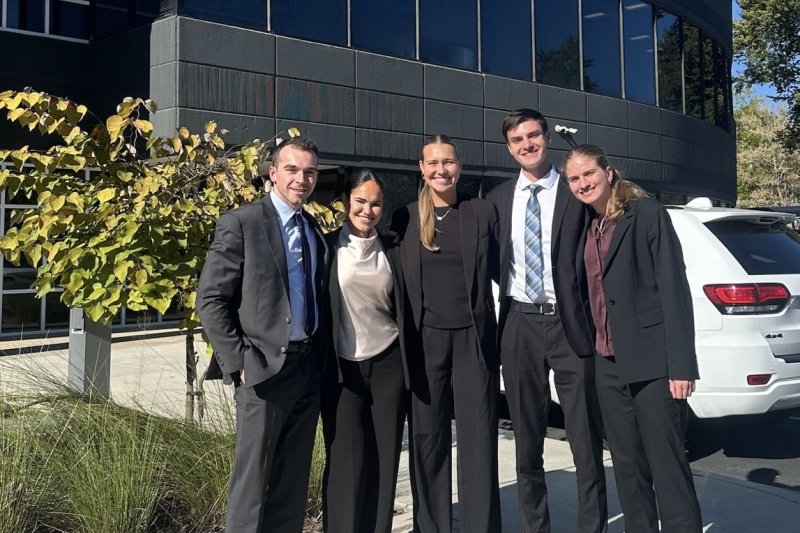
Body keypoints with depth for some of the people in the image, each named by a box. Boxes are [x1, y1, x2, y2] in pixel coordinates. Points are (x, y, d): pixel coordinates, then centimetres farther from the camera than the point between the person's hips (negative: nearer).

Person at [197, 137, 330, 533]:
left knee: (292, 483, 14)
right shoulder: (241, 223, -7)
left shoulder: (315, 231, 13)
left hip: (310, 370, 6)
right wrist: (239, 363, -14)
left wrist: (322, 358, 8)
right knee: (252, 481, 2)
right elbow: (210, 300, -10)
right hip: (264, 369, -6)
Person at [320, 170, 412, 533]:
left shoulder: (392, 252, 8)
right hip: (341, 369, -2)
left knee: (384, 460, 6)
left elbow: (402, 310, 12)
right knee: (346, 461, 0)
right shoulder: (328, 246, 0)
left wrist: (410, 365, 9)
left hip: (389, 365, 2)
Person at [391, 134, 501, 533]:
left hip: (473, 335, -1)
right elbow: (399, 280, 8)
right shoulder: (405, 217, 6)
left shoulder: (483, 212, 5)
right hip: (424, 337, 1)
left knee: (478, 434, 1)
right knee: (426, 434, 8)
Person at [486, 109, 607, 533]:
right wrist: (495, 323, 3)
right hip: (519, 326, 3)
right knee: (527, 439, 13)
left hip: (569, 323, -3)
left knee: (585, 438, 2)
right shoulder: (498, 199, 9)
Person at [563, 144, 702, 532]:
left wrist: (681, 364, -18)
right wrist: (592, 349, 11)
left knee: (667, 465, -4)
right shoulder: (589, 227, 15)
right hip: (608, 364, 7)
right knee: (627, 466, 13)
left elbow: (673, 288, -13)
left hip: (651, 361, -7)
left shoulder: (646, 213, -6)